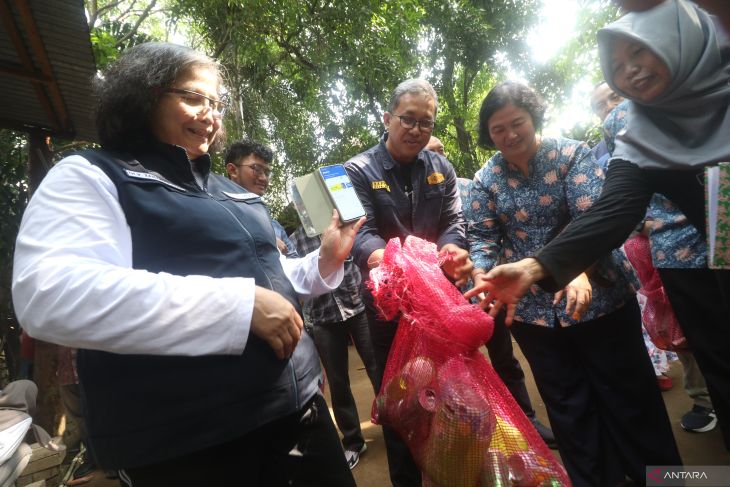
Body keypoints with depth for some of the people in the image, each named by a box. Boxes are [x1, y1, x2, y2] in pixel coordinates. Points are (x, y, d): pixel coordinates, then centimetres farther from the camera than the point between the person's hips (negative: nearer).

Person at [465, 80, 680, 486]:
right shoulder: (486, 179, 0)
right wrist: (481, 281, -21)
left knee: (628, 395, 14)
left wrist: (580, 272, -32)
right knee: (567, 405, 16)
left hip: (597, 298, -2)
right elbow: (483, 237, -3)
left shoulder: (571, 154, -6)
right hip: (533, 310, 3)